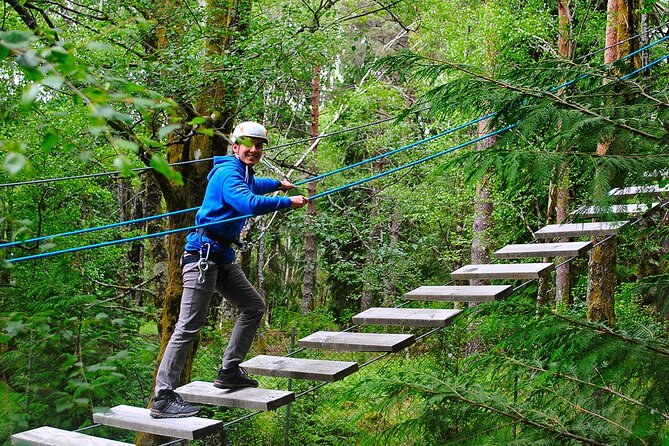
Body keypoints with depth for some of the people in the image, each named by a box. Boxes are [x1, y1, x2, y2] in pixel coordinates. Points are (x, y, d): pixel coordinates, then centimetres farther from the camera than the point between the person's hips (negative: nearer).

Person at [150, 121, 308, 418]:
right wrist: (288, 202, -22)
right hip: (204, 255, -11)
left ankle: (229, 372, 21)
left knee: (254, 306, 17)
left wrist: (278, 184, 59)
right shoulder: (228, 173, -14)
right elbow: (250, 203, -33)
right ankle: (162, 398, -12)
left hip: (222, 258, 11)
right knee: (189, 326, -13)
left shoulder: (242, 172, 17)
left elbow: (251, 186, 45)